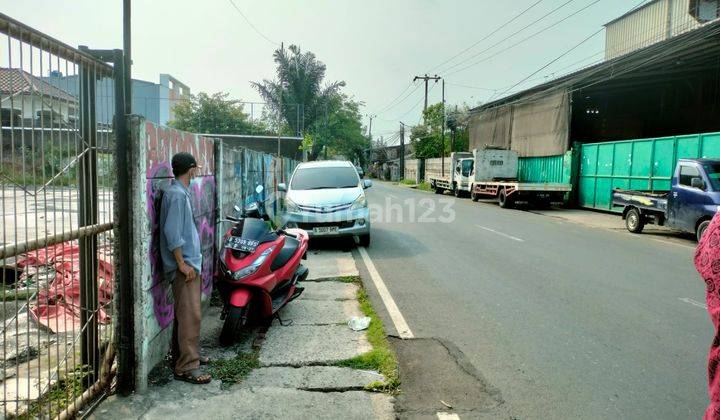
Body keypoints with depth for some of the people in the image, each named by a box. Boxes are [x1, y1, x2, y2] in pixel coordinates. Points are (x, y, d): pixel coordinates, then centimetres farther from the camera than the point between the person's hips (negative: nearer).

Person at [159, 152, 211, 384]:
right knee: (190, 315, -8)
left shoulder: (181, 192, 15)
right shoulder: (176, 194, -15)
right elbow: (171, 232, -21)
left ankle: (181, 356, 28)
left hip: (189, 262, 10)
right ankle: (187, 367, -3)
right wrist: (182, 264, -20)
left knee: (185, 313, 17)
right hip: (184, 265, -10)